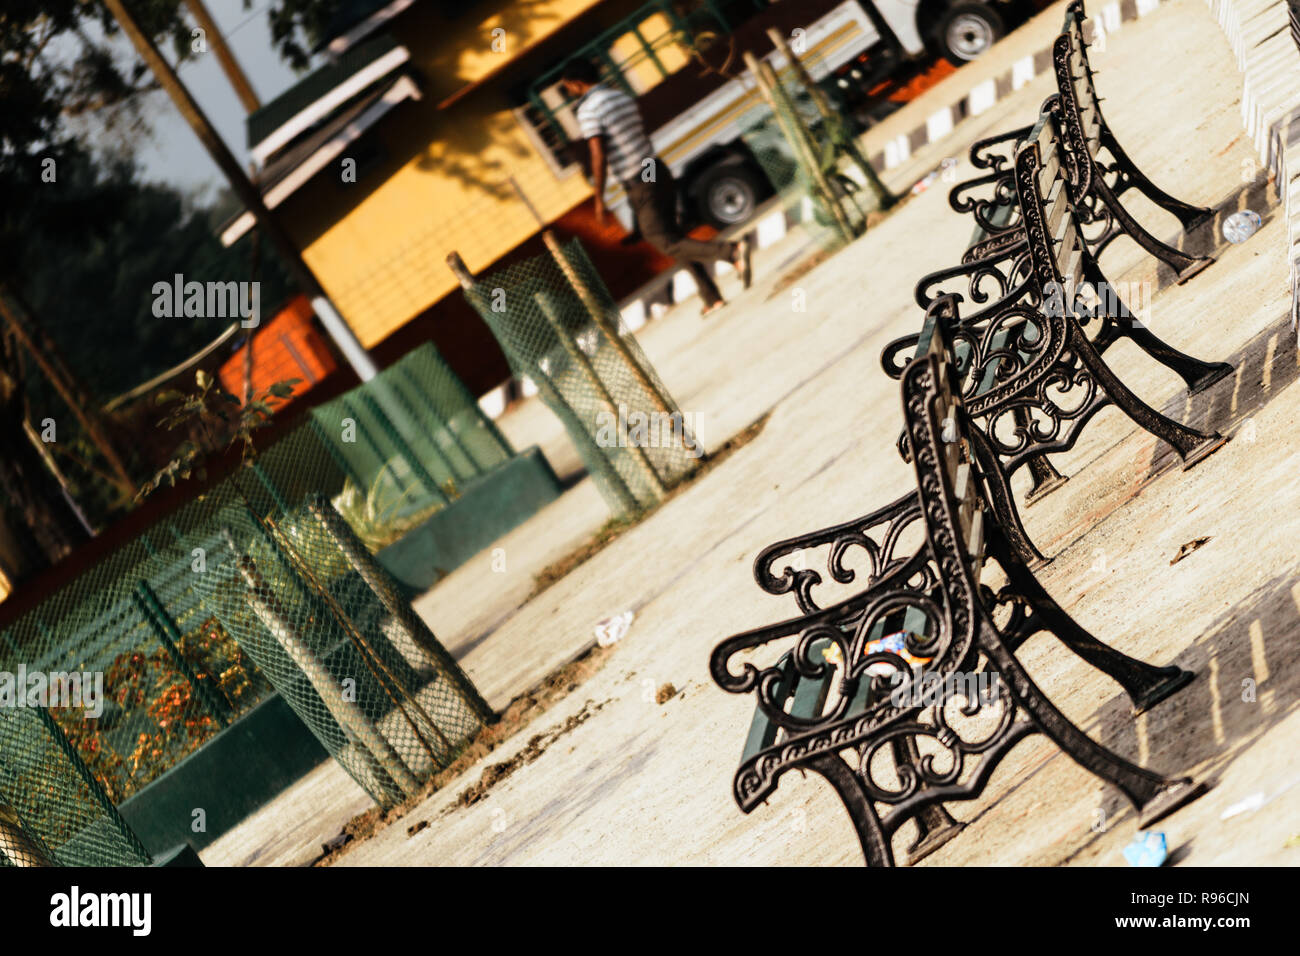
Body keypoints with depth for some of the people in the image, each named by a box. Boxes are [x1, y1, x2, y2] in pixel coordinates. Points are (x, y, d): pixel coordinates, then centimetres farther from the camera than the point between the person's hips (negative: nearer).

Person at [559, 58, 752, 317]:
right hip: (658, 171, 8)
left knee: (669, 244, -3)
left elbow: (599, 156, -18)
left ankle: (732, 251, -23)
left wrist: (599, 198, -12)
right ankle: (712, 298, 16)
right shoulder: (623, 96, 13)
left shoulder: (588, 109, -12)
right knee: (672, 235, 17)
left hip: (639, 186, -8)